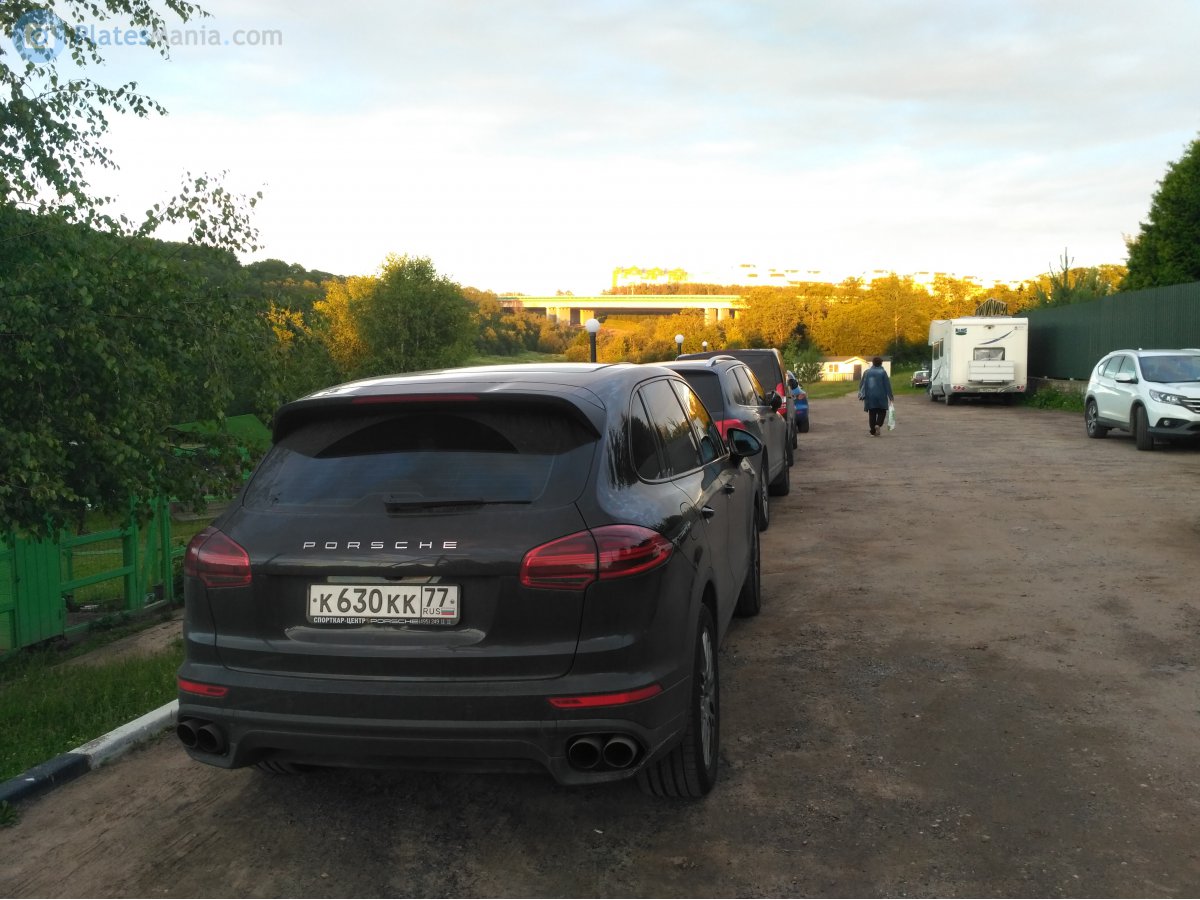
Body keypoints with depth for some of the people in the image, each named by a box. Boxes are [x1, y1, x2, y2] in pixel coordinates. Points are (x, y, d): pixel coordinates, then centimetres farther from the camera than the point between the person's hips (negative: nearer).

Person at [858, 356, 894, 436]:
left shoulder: (866, 372, 5)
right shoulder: (883, 372, -5)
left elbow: (862, 384, 8)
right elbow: (887, 385, -4)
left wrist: (861, 395, 17)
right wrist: (890, 395, 2)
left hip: (869, 397, 3)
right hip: (881, 396, -3)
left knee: (872, 413, 8)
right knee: (882, 412, 8)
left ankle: (873, 430, 6)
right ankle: (878, 425, -15)